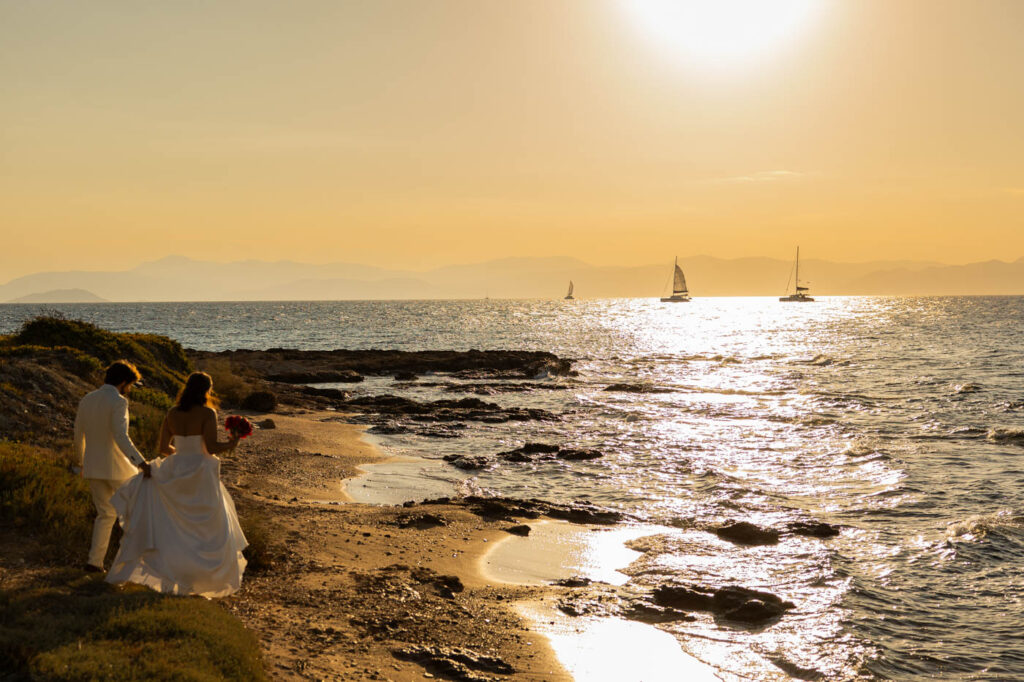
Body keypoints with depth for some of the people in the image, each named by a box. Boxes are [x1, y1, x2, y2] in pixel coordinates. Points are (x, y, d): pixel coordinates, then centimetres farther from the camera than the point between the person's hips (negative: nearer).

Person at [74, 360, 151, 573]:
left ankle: (94, 561, 9)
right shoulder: (118, 402, -15)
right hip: (116, 467, -7)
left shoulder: (86, 400, 7)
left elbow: (78, 436, 15)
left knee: (106, 513, 15)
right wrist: (141, 463, -34)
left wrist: (81, 462, 29)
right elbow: (121, 437, -27)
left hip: (92, 467, 7)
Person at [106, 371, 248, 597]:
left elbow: (163, 447, 10)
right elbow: (211, 447, -17)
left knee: (173, 529, 12)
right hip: (200, 476, -5)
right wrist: (230, 444, 1)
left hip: (176, 473, 5)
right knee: (208, 530, 6)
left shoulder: (172, 413, 6)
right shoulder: (207, 413, -10)